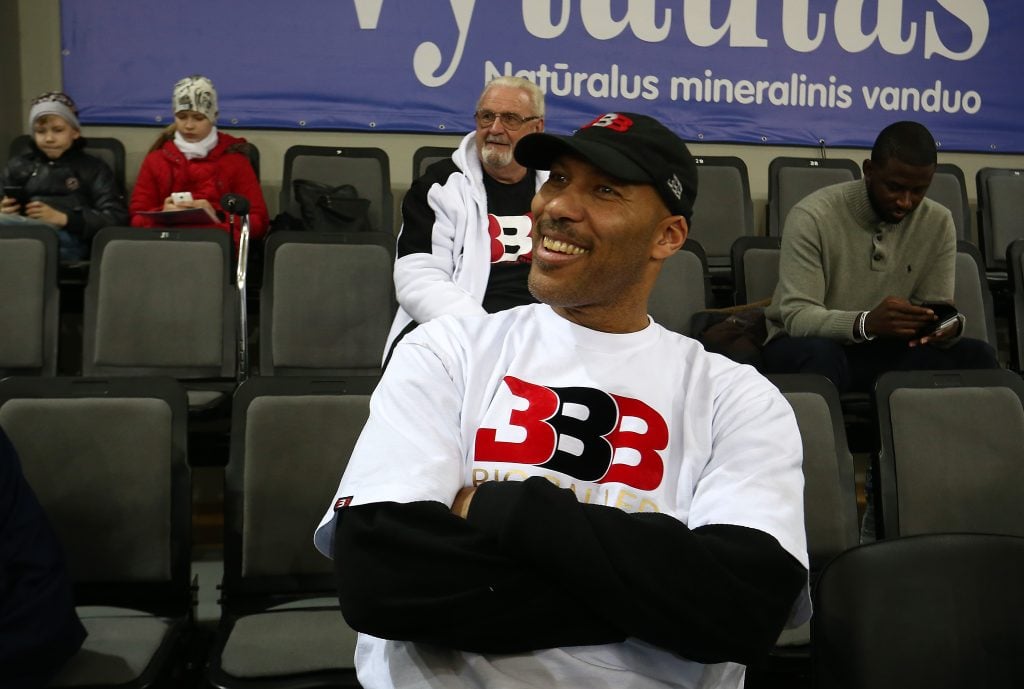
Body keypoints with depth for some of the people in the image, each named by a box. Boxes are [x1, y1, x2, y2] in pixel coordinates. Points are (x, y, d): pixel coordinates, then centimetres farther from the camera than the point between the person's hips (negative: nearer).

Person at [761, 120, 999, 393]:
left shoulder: (938, 222, -1)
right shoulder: (813, 217, -17)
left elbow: (938, 308, 0)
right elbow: (797, 317, -23)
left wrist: (949, 326, -26)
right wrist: (865, 323, -42)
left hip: (886, 350, 4)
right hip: (813, 344, -4)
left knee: (976, 355, -20)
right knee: (821, 355, -39)